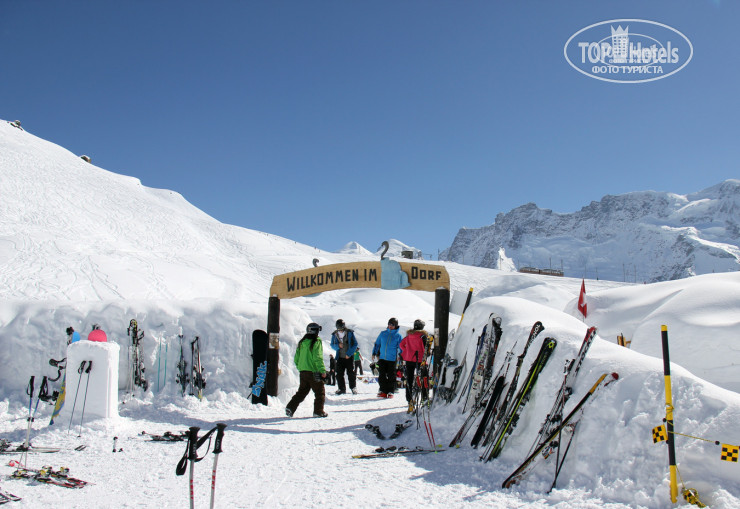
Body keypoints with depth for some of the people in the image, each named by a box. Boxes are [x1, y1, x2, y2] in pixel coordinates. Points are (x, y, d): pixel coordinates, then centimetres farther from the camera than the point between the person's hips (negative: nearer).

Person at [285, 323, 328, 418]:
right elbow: (318, 358, -17)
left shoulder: (302, 342, 9)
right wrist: (323, 371, -14)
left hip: (303, 372, 6)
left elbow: (296, 359, 12)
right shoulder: (316, 342, -11)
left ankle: (290, 407, 7)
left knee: (301, 392, 16)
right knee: (320, 393, 7)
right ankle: (318, 411, 6)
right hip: (313, 372, -6)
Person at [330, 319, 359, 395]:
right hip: (340, 357, 2)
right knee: (339, 374, -2)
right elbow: (332, 345, 10)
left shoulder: (350, 333, -5)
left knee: (351, 373, -3)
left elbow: (355, 344, -2)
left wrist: (349, 353, -11)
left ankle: (353, 387, 14)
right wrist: (338, 346, -13)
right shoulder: (334, 334, 2)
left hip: (349, 357, -2)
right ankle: (342, 388, 10)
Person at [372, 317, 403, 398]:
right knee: (381, 375, 3)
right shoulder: (383, 334, 9)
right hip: (382, 358, 2)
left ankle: (390, 391, 10)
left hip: (392, 359, -2)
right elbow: (377, 344, 16)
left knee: (391, 376, 0)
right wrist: (374, 353, 12)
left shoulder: (398, 336, 4)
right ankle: (383, 391, 11)